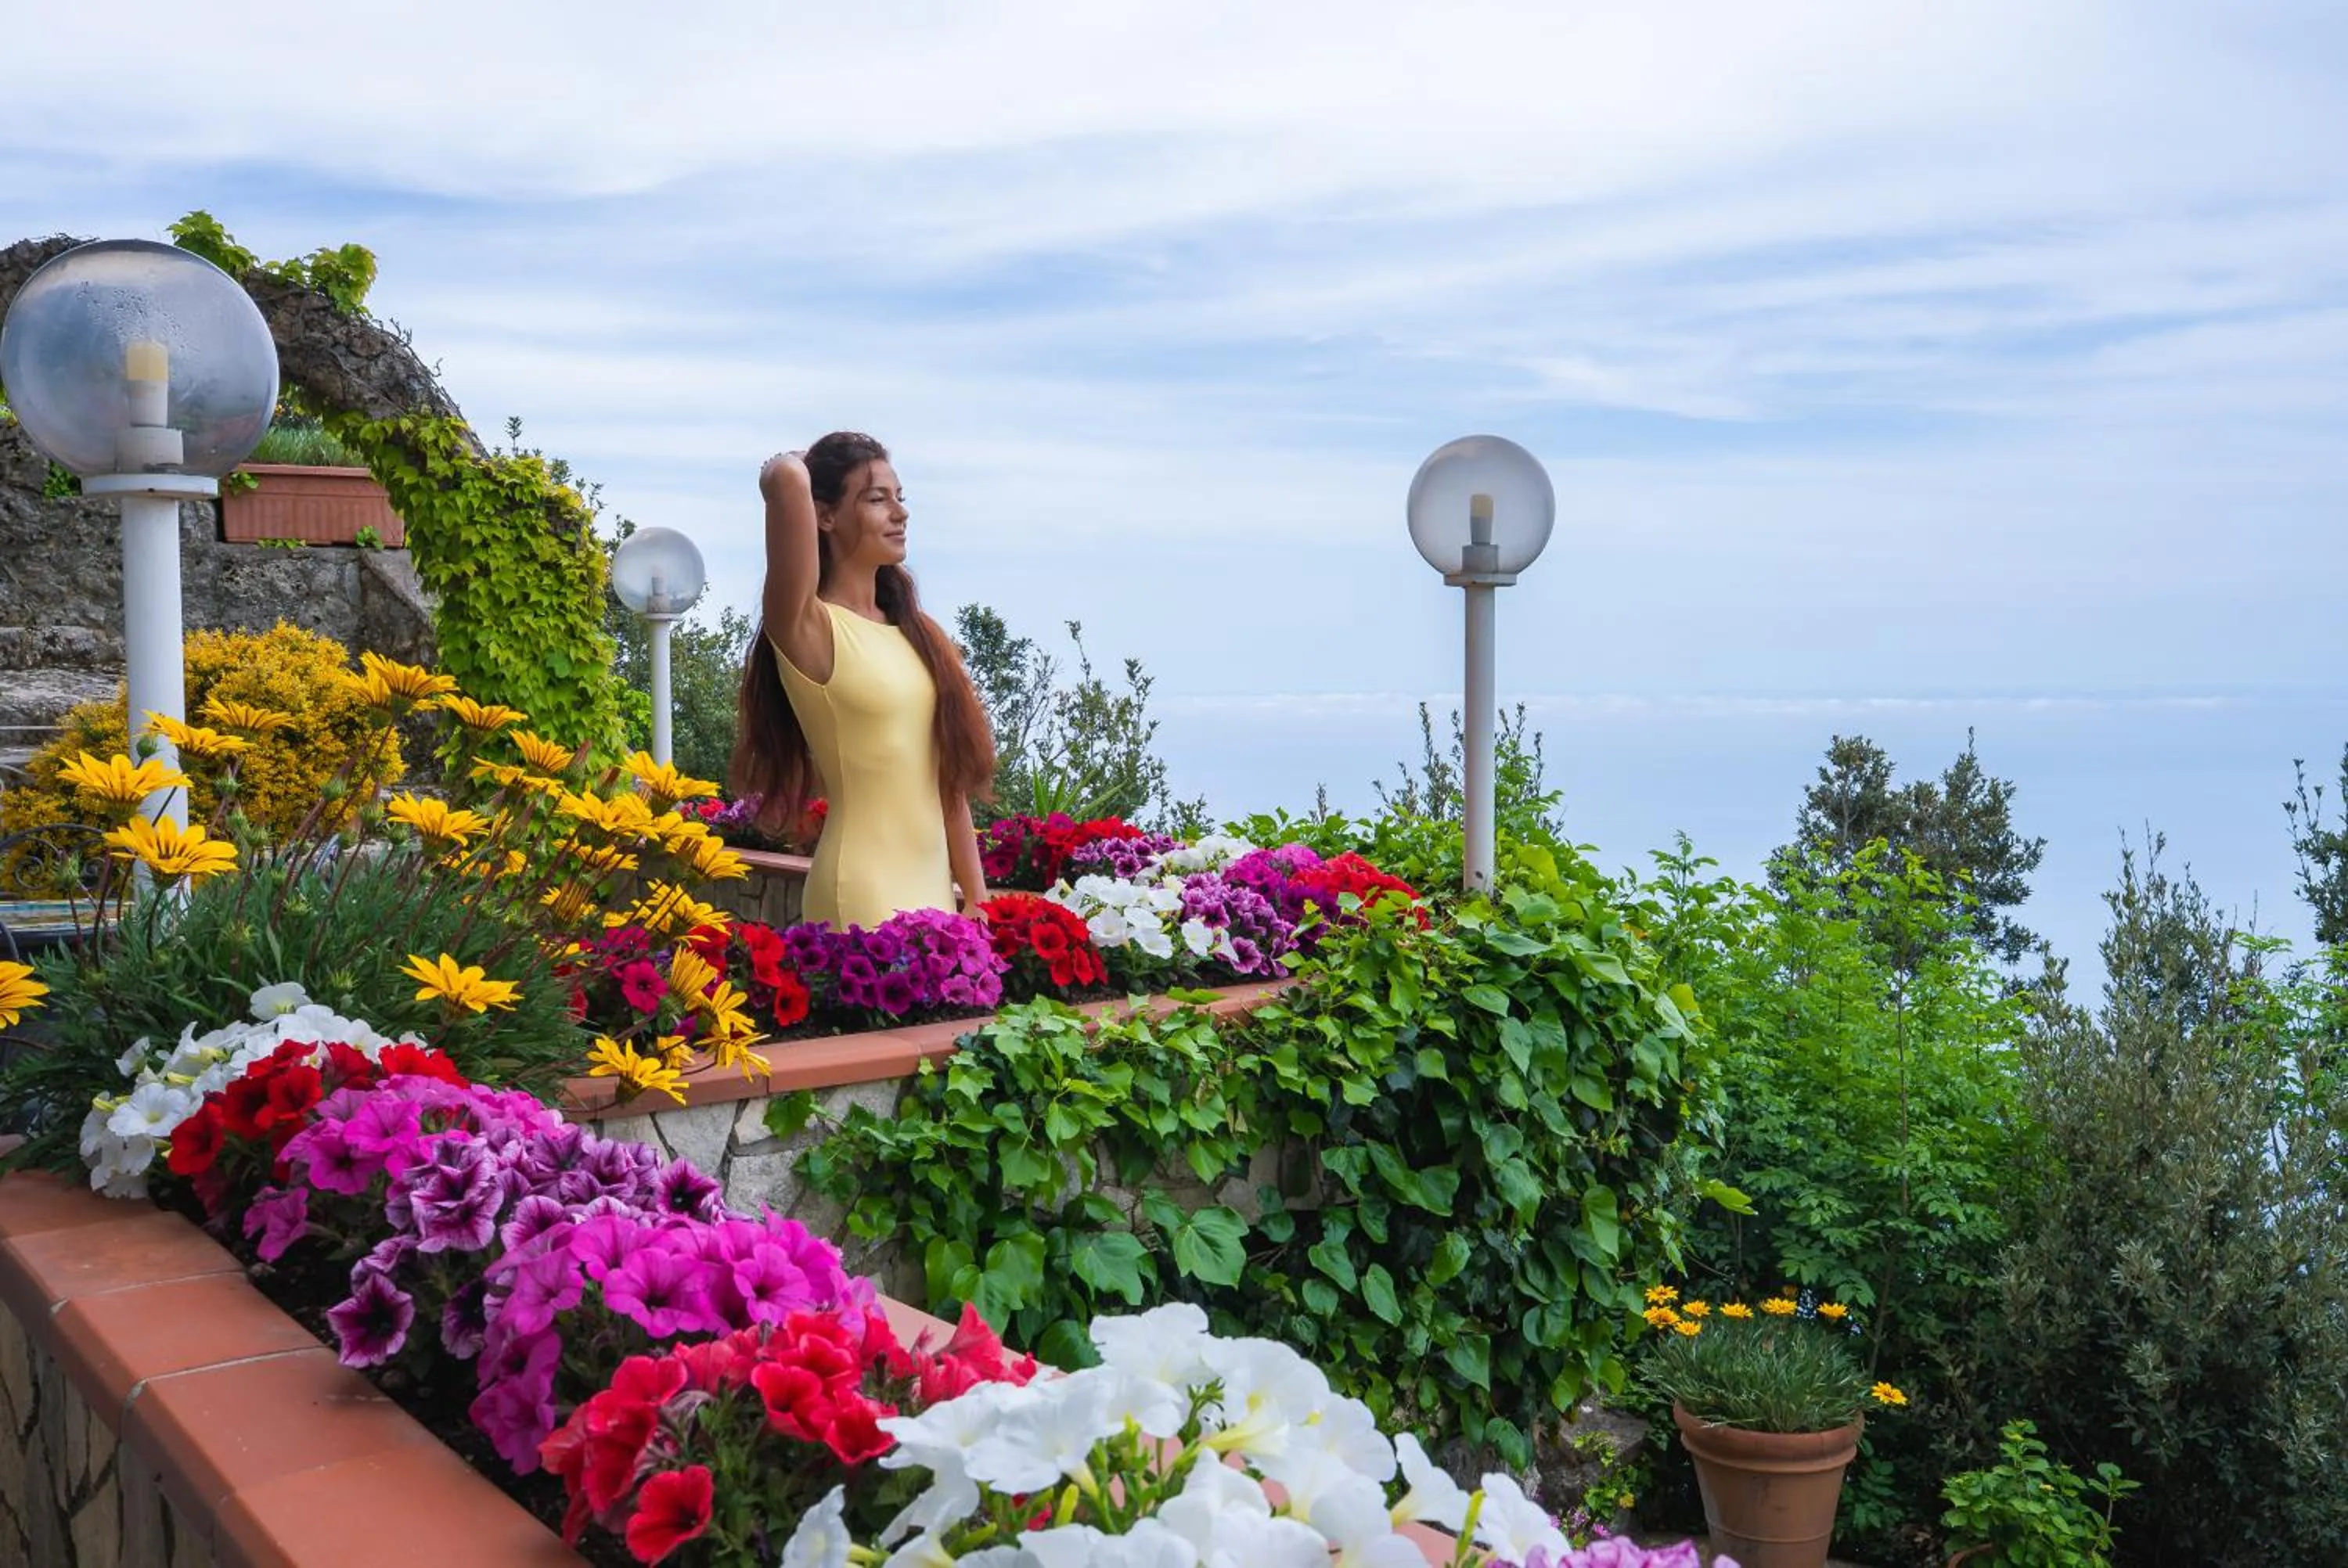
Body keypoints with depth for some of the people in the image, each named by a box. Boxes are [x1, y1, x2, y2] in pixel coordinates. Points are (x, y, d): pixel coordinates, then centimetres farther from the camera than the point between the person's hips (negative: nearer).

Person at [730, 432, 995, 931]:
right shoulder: (809, 630, -10)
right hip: (862, 895, -7)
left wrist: (976, 900, 10)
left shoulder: (915, 630, 12)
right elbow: (786, 479, -25)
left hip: (935, 891, 7)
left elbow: (950, 778, 13)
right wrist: (789, 468, -2)